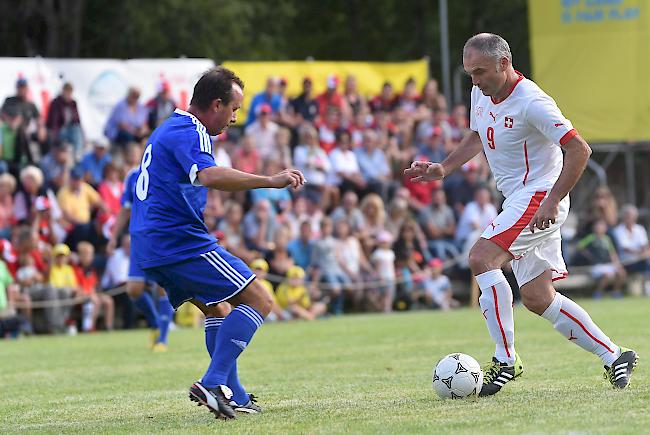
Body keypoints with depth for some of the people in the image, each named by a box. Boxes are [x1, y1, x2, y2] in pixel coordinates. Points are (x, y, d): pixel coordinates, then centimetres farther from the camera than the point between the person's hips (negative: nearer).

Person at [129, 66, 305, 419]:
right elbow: (208, 176, -33)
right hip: (180, 242, -11)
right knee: (258, 301, -10)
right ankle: (213, 383, -21)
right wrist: (271, 181, -36)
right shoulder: (189, 133, -13)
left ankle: (233, 396, 19)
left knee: (216, 309, 24)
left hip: (147, 248, 11)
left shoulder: (169, 129, 20)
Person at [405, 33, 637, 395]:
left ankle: (506, 360, -20)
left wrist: (552, 201, -28)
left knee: (481, 258, -23)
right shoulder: (481, 94, 6)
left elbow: (579, 150, -22)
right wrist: (442, 169, 11)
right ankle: (614, 356, 16)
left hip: (540, 197, -9)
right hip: (518, 199, 9)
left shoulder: (531, 102, -21)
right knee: (537, 297, 8)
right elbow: (477, 137, 25)